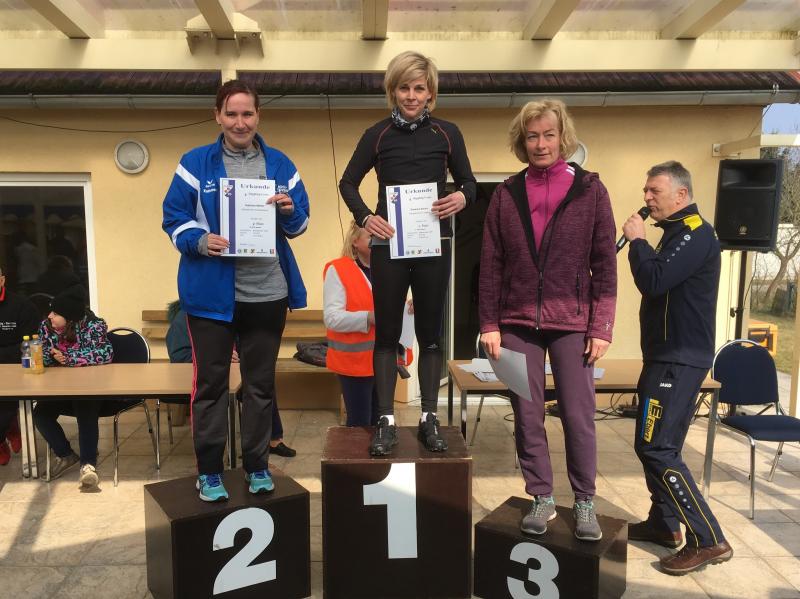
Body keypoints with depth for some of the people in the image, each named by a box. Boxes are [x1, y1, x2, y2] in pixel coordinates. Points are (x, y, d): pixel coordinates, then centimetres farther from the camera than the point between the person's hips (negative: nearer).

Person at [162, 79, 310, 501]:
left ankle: (257, 466, 28)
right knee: (210, 382, 7)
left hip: (267, 293, 3)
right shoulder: (195, 163, -1)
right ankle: (208, 471, 22)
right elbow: (173, 218, -1)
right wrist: (199, 241, -20)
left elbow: (298, 226, 9)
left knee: (261, 383, 12)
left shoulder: (280, 164, 6)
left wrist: (290, 211, -13)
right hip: (212, 292, -2)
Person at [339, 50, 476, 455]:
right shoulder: (377, 135, 4)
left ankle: (429, 419, 18)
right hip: (388, 243, 0)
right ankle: (386, 421, 10)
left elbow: (468, 182, 11)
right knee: (386, 332, 3)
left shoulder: (447, 133, 5)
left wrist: (462, 198, -13)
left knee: (430, 331, 7)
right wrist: (364, 217, -8)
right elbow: (348, 183, 10)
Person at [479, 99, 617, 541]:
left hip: (572, 322, -1)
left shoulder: (589, 189, 1)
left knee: (578, 415, 3)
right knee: (527, 417, 7)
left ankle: (584, 503, 21)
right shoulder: (507, 193, 5)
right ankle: (542, 499, 24)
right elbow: (490, 264, 5)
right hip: (517, 322, 2)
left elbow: (605, 263, 0)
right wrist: (489, 324, 0)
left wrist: (601, 326, -5)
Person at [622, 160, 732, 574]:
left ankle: (709, 540, -5)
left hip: (679, 360, -11)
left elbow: (653, 281, -25)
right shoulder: (678, 232, 18)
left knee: (656, 447, -13)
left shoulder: (695, 232, -13)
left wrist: (637, 239, -12)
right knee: (654, 444, 15)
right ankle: (664, 524, 27)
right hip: (667, 355, 11)